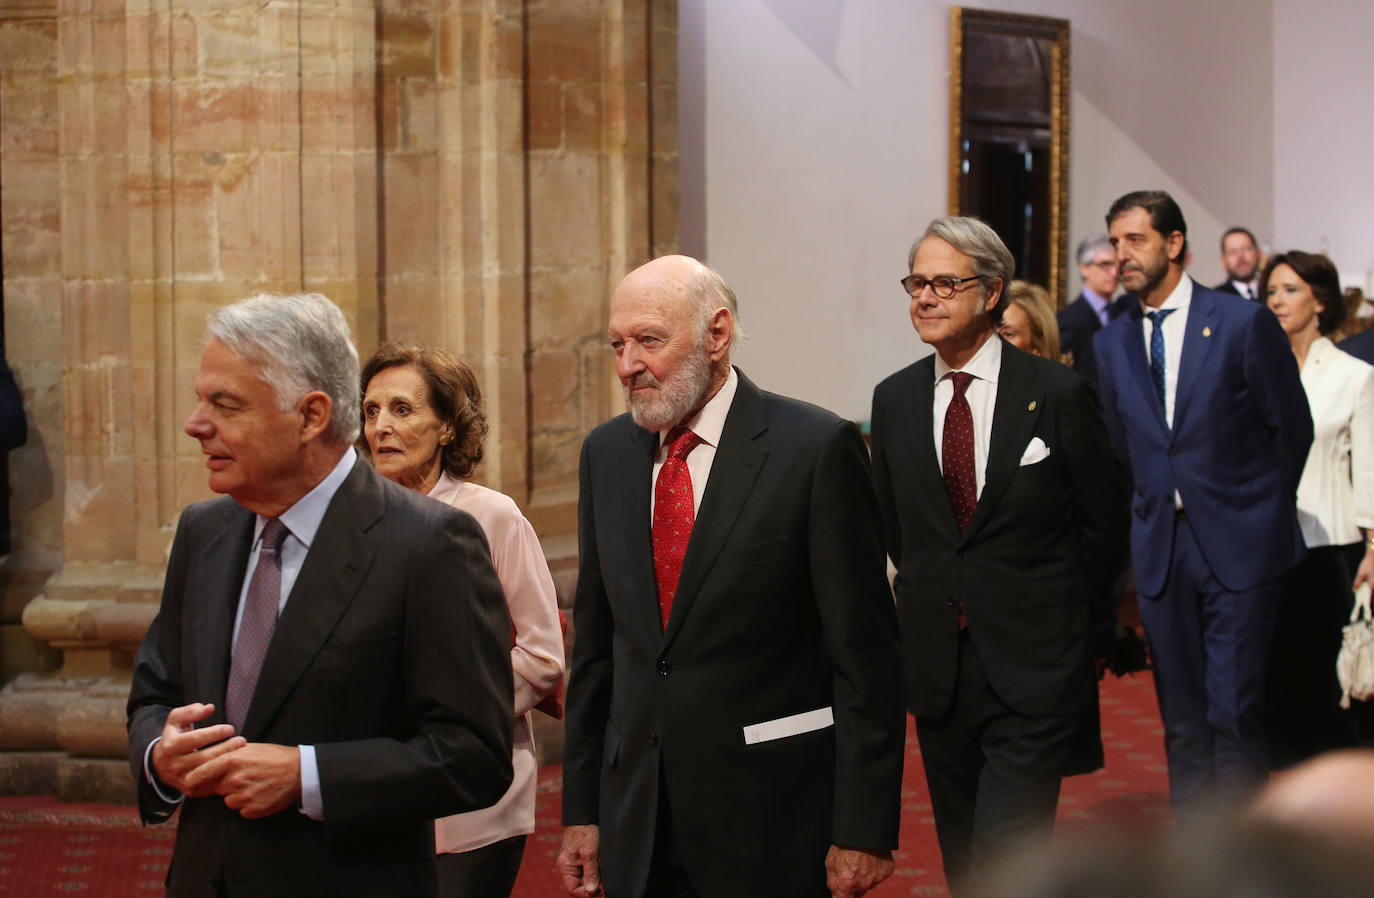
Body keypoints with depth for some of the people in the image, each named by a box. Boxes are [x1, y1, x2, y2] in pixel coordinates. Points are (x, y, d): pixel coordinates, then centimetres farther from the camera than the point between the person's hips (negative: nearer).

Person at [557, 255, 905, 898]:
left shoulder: (817, 448, -10)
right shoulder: (606, 452, 7)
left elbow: (866, 657, -10)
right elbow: (595, 644, 11)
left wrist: (863, 830, -12)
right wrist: (582, 811, 9)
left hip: (775, 824, -5)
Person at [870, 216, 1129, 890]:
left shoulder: (1058, 393, -7)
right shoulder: (894, 399, 5)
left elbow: (1108, 519, 2)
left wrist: (1063, 617, 8)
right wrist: (933, 596, 13)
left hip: (1034, 670, -4)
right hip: (938, 668, 5)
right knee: (961, 860, 13)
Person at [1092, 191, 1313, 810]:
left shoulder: (1244, 323, -5)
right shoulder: (1112, 343, 8)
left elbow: (1293, 428, 1)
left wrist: (1256, 511, 6)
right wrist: (1159, 506, 10)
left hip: (1238, 548, -4)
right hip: (1160, 550, 4)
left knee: (1234, 713, -7)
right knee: (1182, 719, 8)